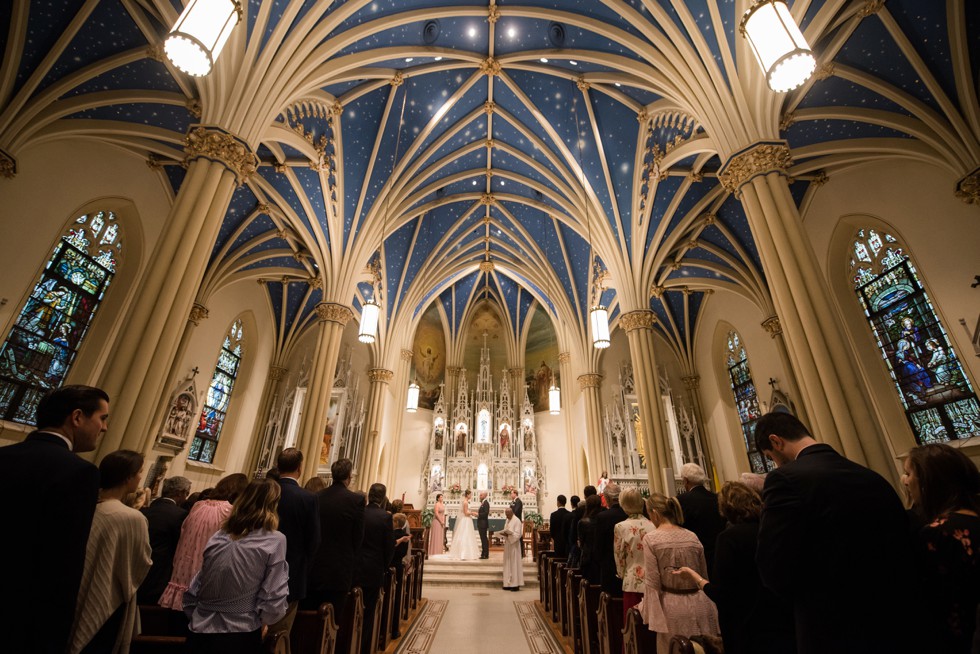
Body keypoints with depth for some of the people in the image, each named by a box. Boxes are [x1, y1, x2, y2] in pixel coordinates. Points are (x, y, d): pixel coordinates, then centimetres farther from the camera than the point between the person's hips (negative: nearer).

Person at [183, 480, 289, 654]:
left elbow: (191, 595, 8)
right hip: (240, 639, -4)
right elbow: (273, 604, -14)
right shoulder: (274, 541, -14)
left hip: (200, 634, 4)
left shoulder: (218, 537, 1)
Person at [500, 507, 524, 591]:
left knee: (514, 564, -3)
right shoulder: (507, 521, 13)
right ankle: (509, 584, 16)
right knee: (508, 564, 10)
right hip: (507, 545, 8)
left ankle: (515, 584, 3)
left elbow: (517, 534, -16)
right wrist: (504, 533, -4)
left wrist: (508, 534, -26)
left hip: (514, 545, -8)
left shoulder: (517, 521, -12)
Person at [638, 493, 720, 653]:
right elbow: (704, 576, 12)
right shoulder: (692, 537, 1)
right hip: (700, 605, 4)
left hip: (674, 609, -4)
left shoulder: (650, 539, -12)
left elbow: (653, 583, -12)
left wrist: (645, 608, 1)